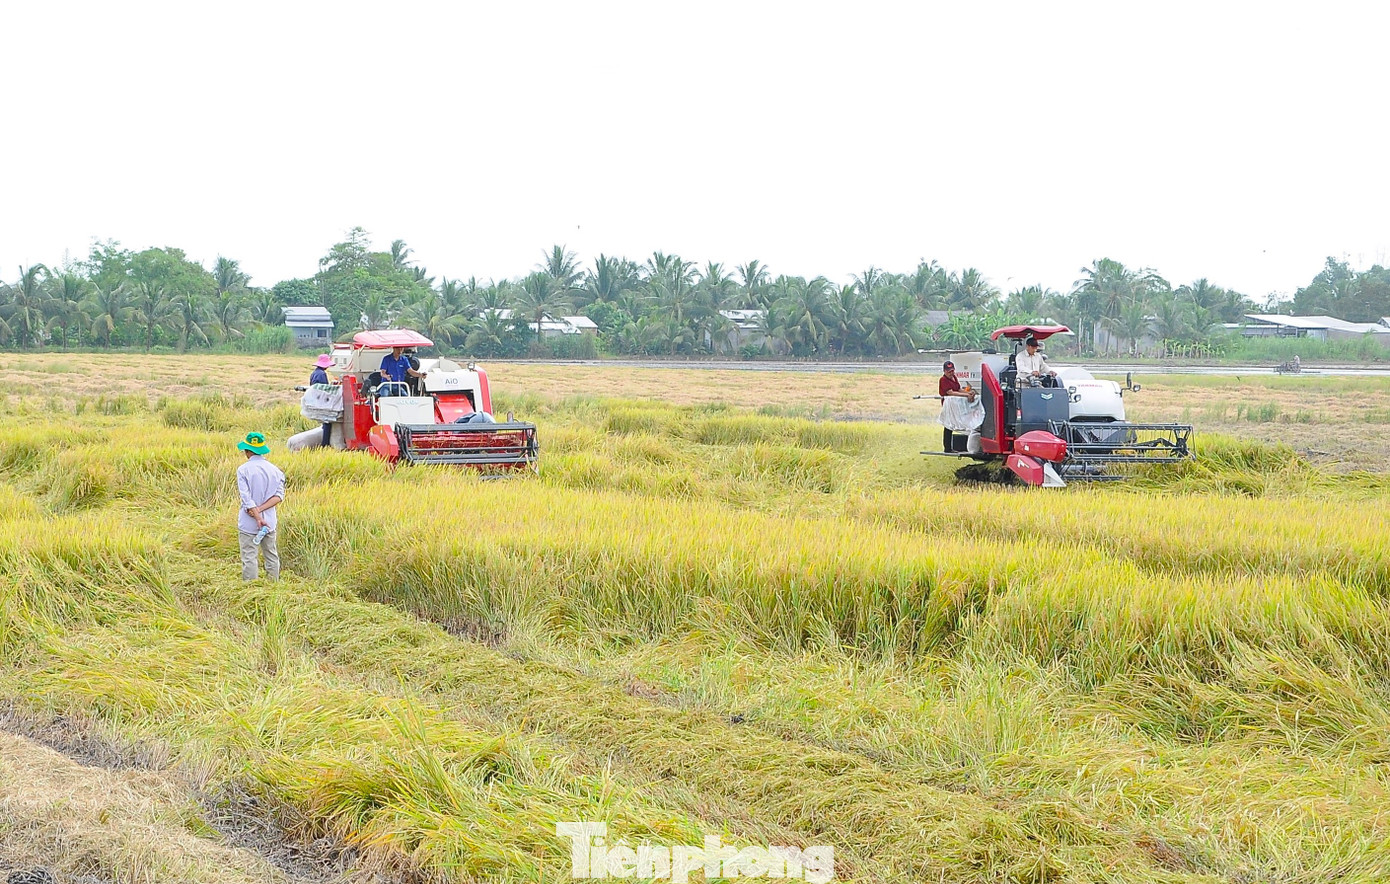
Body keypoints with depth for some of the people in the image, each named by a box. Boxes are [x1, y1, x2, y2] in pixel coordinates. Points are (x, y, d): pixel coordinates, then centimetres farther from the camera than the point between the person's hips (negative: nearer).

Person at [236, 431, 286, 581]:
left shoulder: (243, 469, -9)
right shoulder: (274, 470, 4)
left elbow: (246, 499, -15)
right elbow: (279, 495, -4)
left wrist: (257, 516, -16)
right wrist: (260, 509, -10)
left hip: (249, 523, -4)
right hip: (270, 521, 4)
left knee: (249, 558, -2)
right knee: (272, 557, 14)